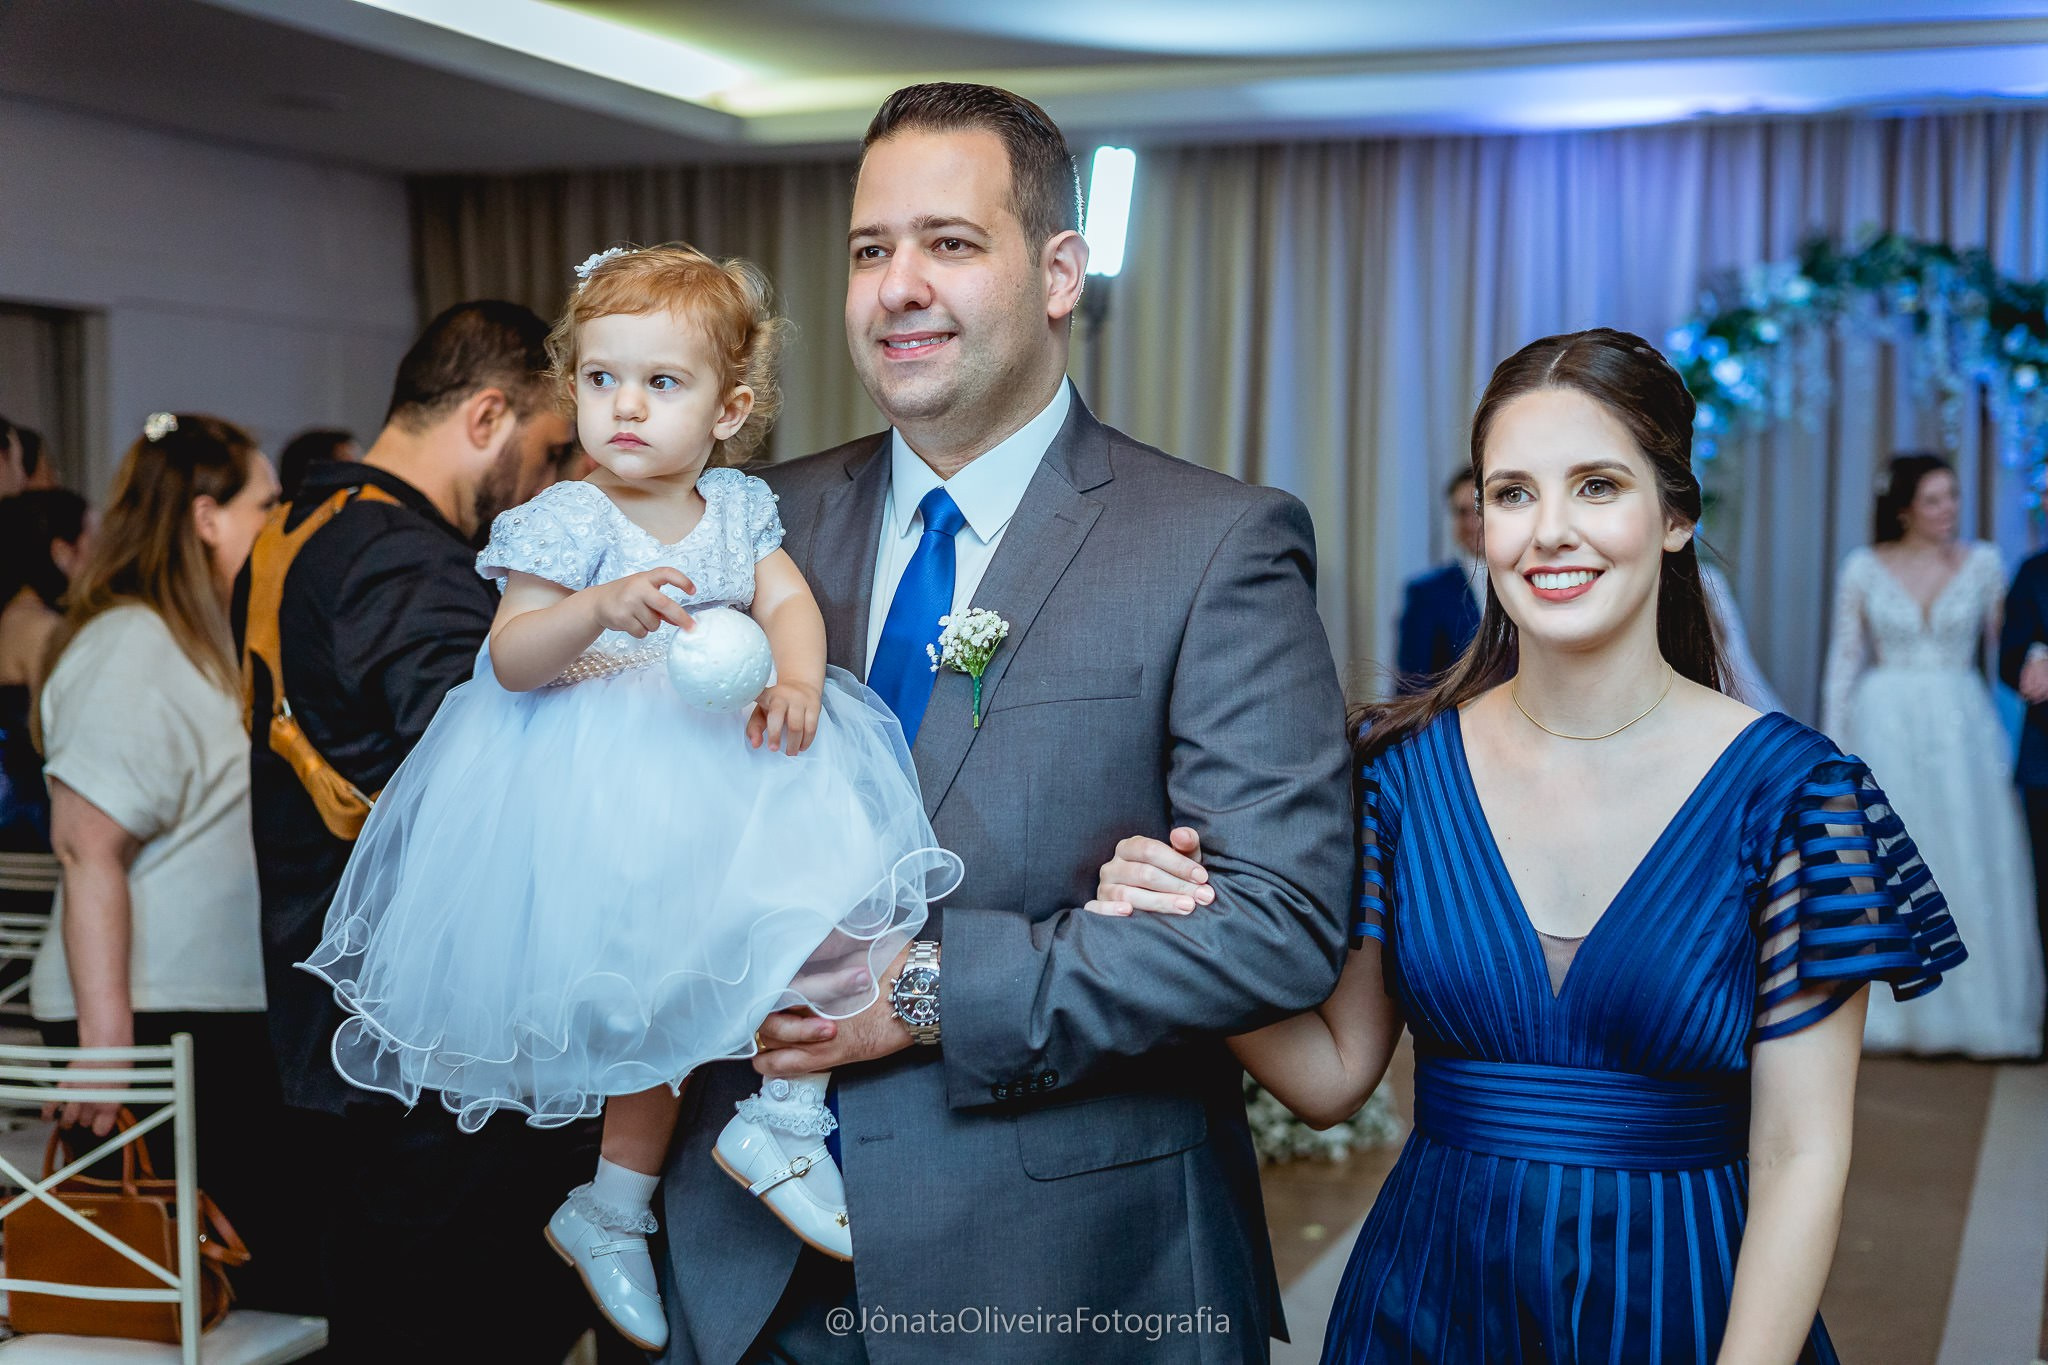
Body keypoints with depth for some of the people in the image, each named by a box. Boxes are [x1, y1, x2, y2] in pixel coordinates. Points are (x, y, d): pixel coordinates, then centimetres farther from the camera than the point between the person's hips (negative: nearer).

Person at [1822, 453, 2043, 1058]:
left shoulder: (1983, 562, 4)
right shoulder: (1863, 568, 1)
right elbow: (1843, 661, 3)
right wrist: (1834, 747, 0)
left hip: (1964, 730, 1)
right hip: (1886, 730, -1)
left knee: (1970, 868, 2)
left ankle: (1974, 1012, 13)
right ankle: (1895, 1015, 13)